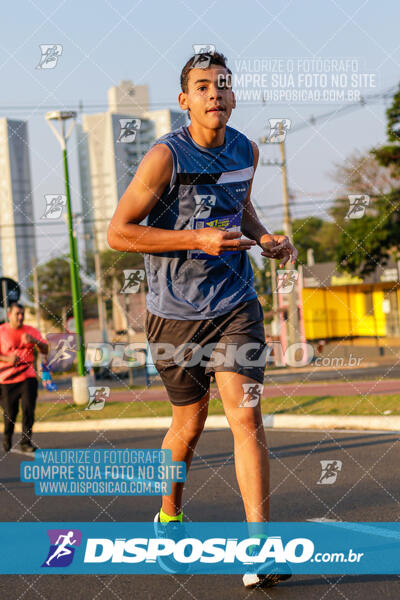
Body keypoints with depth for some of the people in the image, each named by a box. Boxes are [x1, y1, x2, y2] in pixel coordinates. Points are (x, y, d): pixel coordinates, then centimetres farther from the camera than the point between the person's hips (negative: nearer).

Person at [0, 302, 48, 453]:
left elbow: (45, 350, 2)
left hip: (28, 378, 1)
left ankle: (26, 442, -4)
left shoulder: (31, 331, 8)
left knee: (28, 409, -11)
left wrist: (34, 341, -18)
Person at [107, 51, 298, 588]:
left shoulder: (246, 150, 4)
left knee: (246, 416, -11)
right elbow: (118, 232, -14)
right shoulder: (166, 156, -14)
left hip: (235, 305, 3)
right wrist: (197, 239, -22)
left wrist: (264, 237, 4)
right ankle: (168, 515, 38)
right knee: (189, 423, 9)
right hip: (175, 311, -3)